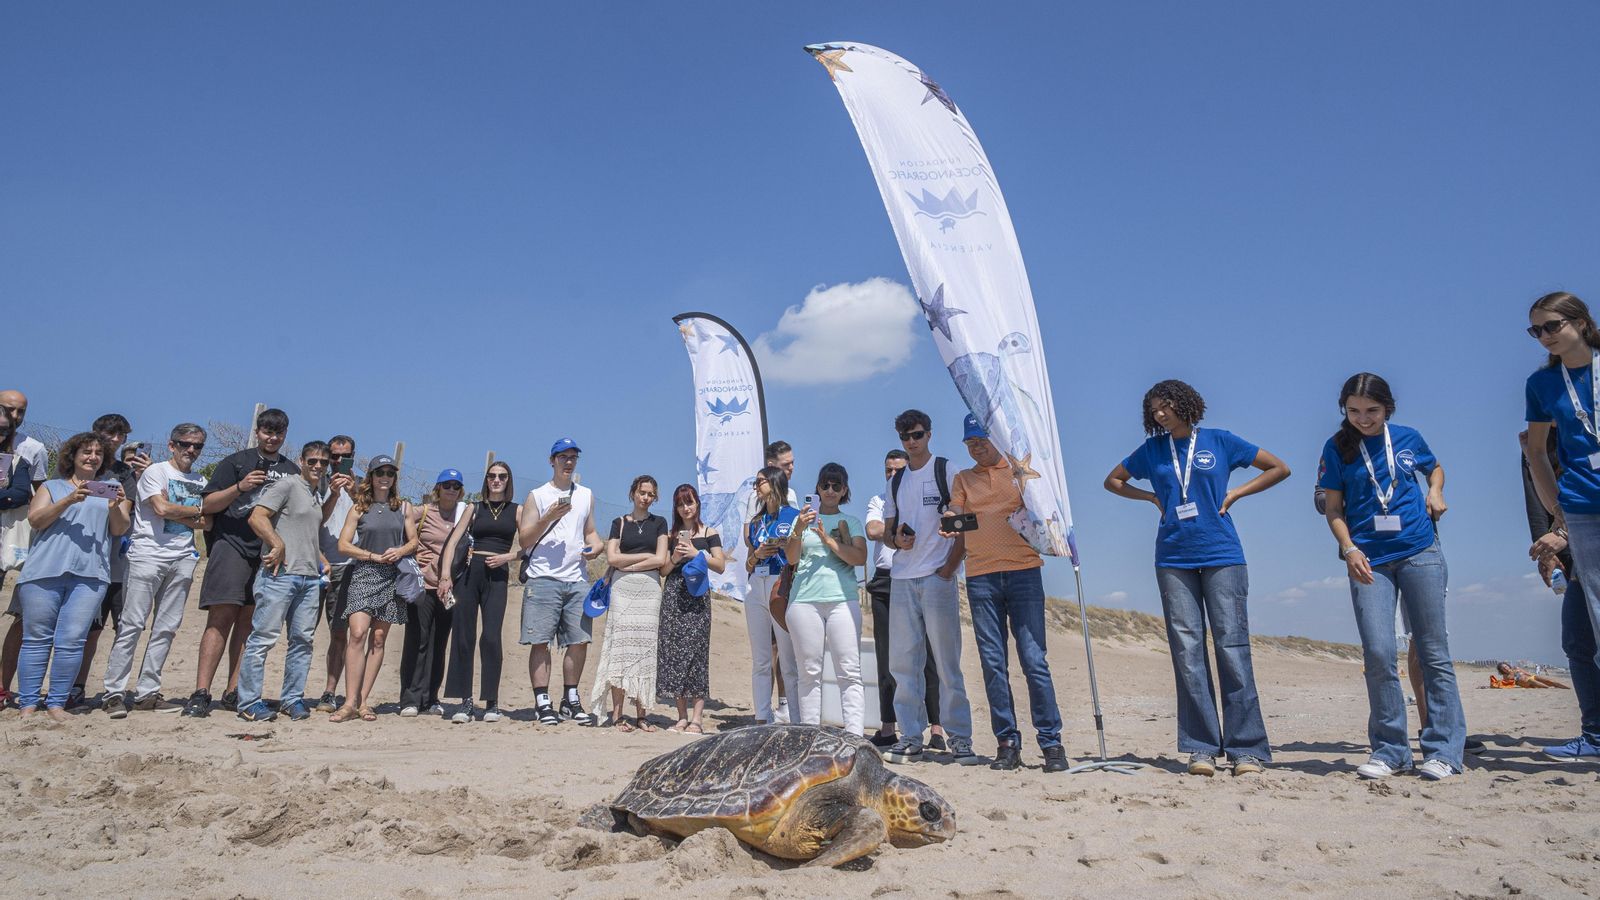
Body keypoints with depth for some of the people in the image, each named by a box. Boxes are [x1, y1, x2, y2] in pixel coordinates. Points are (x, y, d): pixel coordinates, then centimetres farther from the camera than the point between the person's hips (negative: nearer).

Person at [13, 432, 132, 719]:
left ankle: (56, 703, 2)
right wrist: (69, 500, -13)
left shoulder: (112, 489, 20)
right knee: (36, 639, 1)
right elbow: (35, 519, 2)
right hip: (44, 571, 0)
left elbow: (120, 530, 12)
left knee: (71, 641, -5)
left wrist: (115, 509, -9)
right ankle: (28, 704, 7)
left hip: (90, 574, 0)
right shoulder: (52, 487, 17)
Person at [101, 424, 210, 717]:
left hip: (183, 559, 5)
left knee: (166, 628, 3)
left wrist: (176, 513, -7)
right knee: (132, 624, -7)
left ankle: (147, 692, 7)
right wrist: (196, 511, 2)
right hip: (149, 554, -5)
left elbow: (208, 523, 7)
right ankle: (114, 693, -3)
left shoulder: (201, 482, 18)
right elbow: (162, 509, -12)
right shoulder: (155, 472, 3)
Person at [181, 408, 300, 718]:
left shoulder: (292, 471, 18)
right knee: (221, 618, -10)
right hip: (232, 545, -3)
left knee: (249, 622, 4)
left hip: (270, 554, 4)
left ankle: (234, 692, 8)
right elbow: (207, 505, 1)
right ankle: (200, 694, -10)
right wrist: (240, 487, -13)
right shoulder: (236, 462, 8)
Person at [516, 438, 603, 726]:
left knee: (579, 640, 2)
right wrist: (549, 517, -13)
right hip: (543, 578, -4)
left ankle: (570, 700, 14)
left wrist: (597, 544, 3)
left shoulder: (586, 495, 18)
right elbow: (524, 539, 1)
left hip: (577, 579, 4)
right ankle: (542, 703, 3)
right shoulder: (537, 495, 5)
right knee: (540, 641, -4)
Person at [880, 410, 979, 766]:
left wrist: (950, 567, -11)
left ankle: (959, 738, 3)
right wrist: (896, 537, -3)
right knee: (904, 662, 4)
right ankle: (910, 738, 11)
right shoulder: (896, 480, 18)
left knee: (947, 661, -3)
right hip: (901, 578, 5)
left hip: (937, 576, -5)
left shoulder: (947, 470, 2)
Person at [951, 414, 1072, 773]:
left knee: (1034, 659, -6)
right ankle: (1007, 743, 8)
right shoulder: (963, 479, 17)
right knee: (993, 663, 1)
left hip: (1023, 571, -2)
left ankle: (1052, 743, 0)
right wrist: (949, 524, -15)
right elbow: (955, 518, 8)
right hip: (980, 576, 2)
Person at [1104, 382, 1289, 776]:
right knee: (1187, 651, -1)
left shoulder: (1220, 441, 6)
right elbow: (1112, 481, 22)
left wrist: (1236, 493, 2)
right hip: (1173, 559, 2)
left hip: (1221, 555, -2)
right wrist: (1152, 497, 8)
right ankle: (1201, 749, 4)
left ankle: (1247, 749, 1)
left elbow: (1279, 468, 12)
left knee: (1232, 647, -5)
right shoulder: (1152, 450, 11)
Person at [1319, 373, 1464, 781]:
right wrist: (1349, 550, -10)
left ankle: (1444, 750, 10)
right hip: (1369, 560, -1)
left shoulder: (1408, 437, 6)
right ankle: (1389, 750, 5)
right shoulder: (1337, 448, 2)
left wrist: (1436, 492, 4)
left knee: (1433, 651, 3)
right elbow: (1334, 509, 4)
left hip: (1420, 552, 1)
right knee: (1378, 654, -7)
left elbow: (1435, 468, 25)